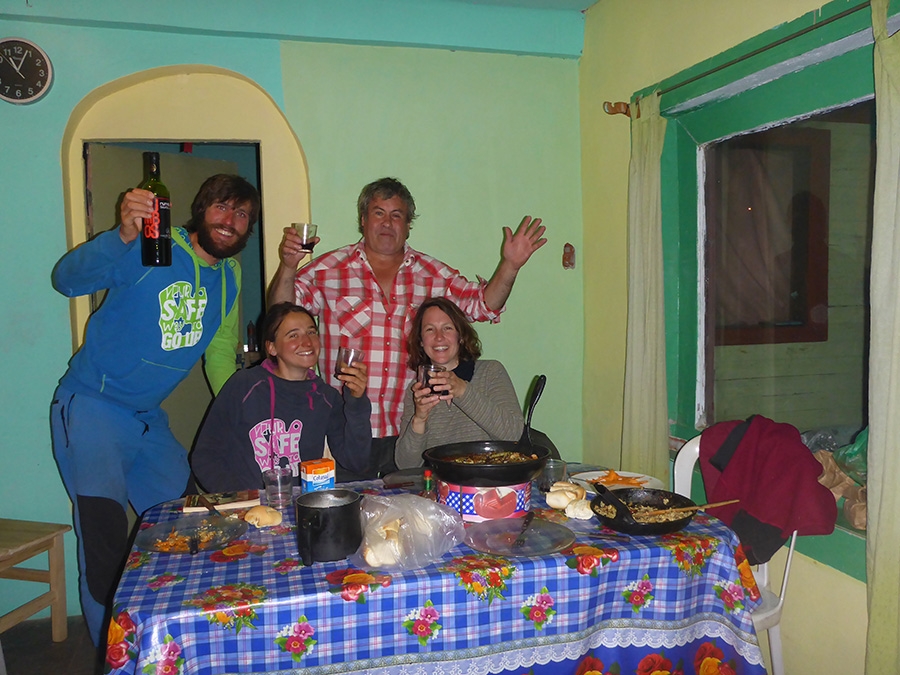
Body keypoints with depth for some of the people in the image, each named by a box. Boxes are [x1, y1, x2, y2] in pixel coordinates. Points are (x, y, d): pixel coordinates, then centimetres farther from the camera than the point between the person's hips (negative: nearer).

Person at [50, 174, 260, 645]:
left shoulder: (230, 276, 5)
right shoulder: (151, 249, -16)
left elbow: (220, 353, 14)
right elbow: (68, 279, -30)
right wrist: (124, 235, -47)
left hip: (149, 418, 7)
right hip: (93, 407, -7)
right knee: (105, 536, -14)